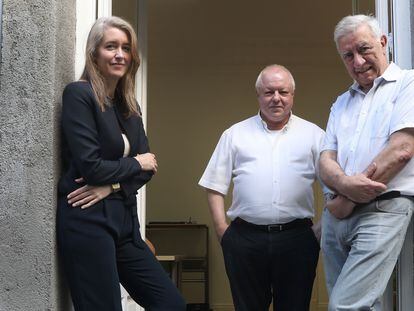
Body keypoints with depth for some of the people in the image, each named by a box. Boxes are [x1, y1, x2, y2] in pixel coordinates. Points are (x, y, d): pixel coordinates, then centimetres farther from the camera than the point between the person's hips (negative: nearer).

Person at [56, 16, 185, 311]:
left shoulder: (129, 105, 14)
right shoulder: (79, 94, -9)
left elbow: (148, 167, 7)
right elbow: (90, 166, -17)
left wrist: (113, 185, -12)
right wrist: (135, 164, -1)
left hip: (124, 220, 8)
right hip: (87, 222, -7)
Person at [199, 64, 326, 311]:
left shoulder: (314, 134, 8)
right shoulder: (235, 134, 9)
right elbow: (215, 186, 9)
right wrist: (222, 230, 1)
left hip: (296, 238, 0)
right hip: (245, 239, 1)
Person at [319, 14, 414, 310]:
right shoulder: (342, 103, 20)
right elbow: (327, 161, 11)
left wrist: (349, 199, -8)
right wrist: (345, 184, -14)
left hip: (383, 210, -6)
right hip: (336, 216, 6)